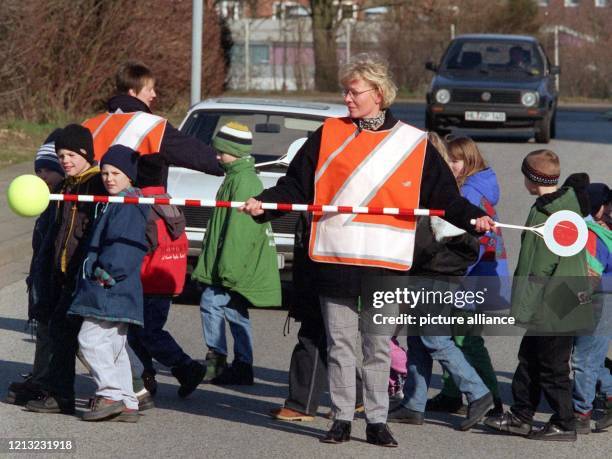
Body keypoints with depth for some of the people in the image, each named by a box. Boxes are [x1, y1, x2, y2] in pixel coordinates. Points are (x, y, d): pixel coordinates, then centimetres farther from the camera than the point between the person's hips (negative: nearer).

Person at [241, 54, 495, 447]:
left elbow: (443, 194, 9)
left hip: (385, 265, -1)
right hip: (335, 259, 1)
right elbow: (296, 185, 7)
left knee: (379, 348, 5)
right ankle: (341, 419, 12)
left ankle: (377, 421, 11)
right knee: (340, 344, 5)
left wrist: (471, 218, -5)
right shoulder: (329, 134, 7)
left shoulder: (413, 144, 5)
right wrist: (264, 204, -6)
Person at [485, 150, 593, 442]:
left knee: (552, 365, 0)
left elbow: (537, 268, -20)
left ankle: (564, 425, 6)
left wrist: (522, 306, -14)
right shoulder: (569, 202, 8)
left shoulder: (544, 215, -19)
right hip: (572, 295, 9)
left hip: (555, 306, -9)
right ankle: (521, 415, 24)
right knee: (529, 357, 17)